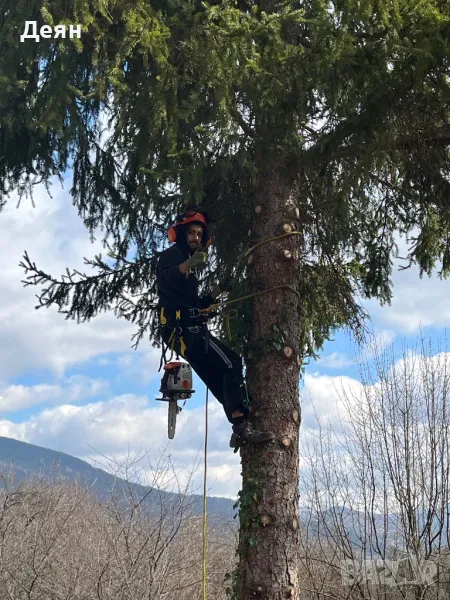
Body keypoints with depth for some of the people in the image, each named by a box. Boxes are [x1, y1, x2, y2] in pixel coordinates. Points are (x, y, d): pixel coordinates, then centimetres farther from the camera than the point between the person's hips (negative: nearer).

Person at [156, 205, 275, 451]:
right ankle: (242, 426, -25)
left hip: (185, 331, 10)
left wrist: (217, 290, 16)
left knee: (219, 380, 7)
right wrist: (188, 264, -42)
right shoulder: (173, 254, 0)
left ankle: (240, 430, 5)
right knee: (231, 363, -19)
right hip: (183, 328, -10)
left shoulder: (186, 267, 29)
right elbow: (163, 278, -24)